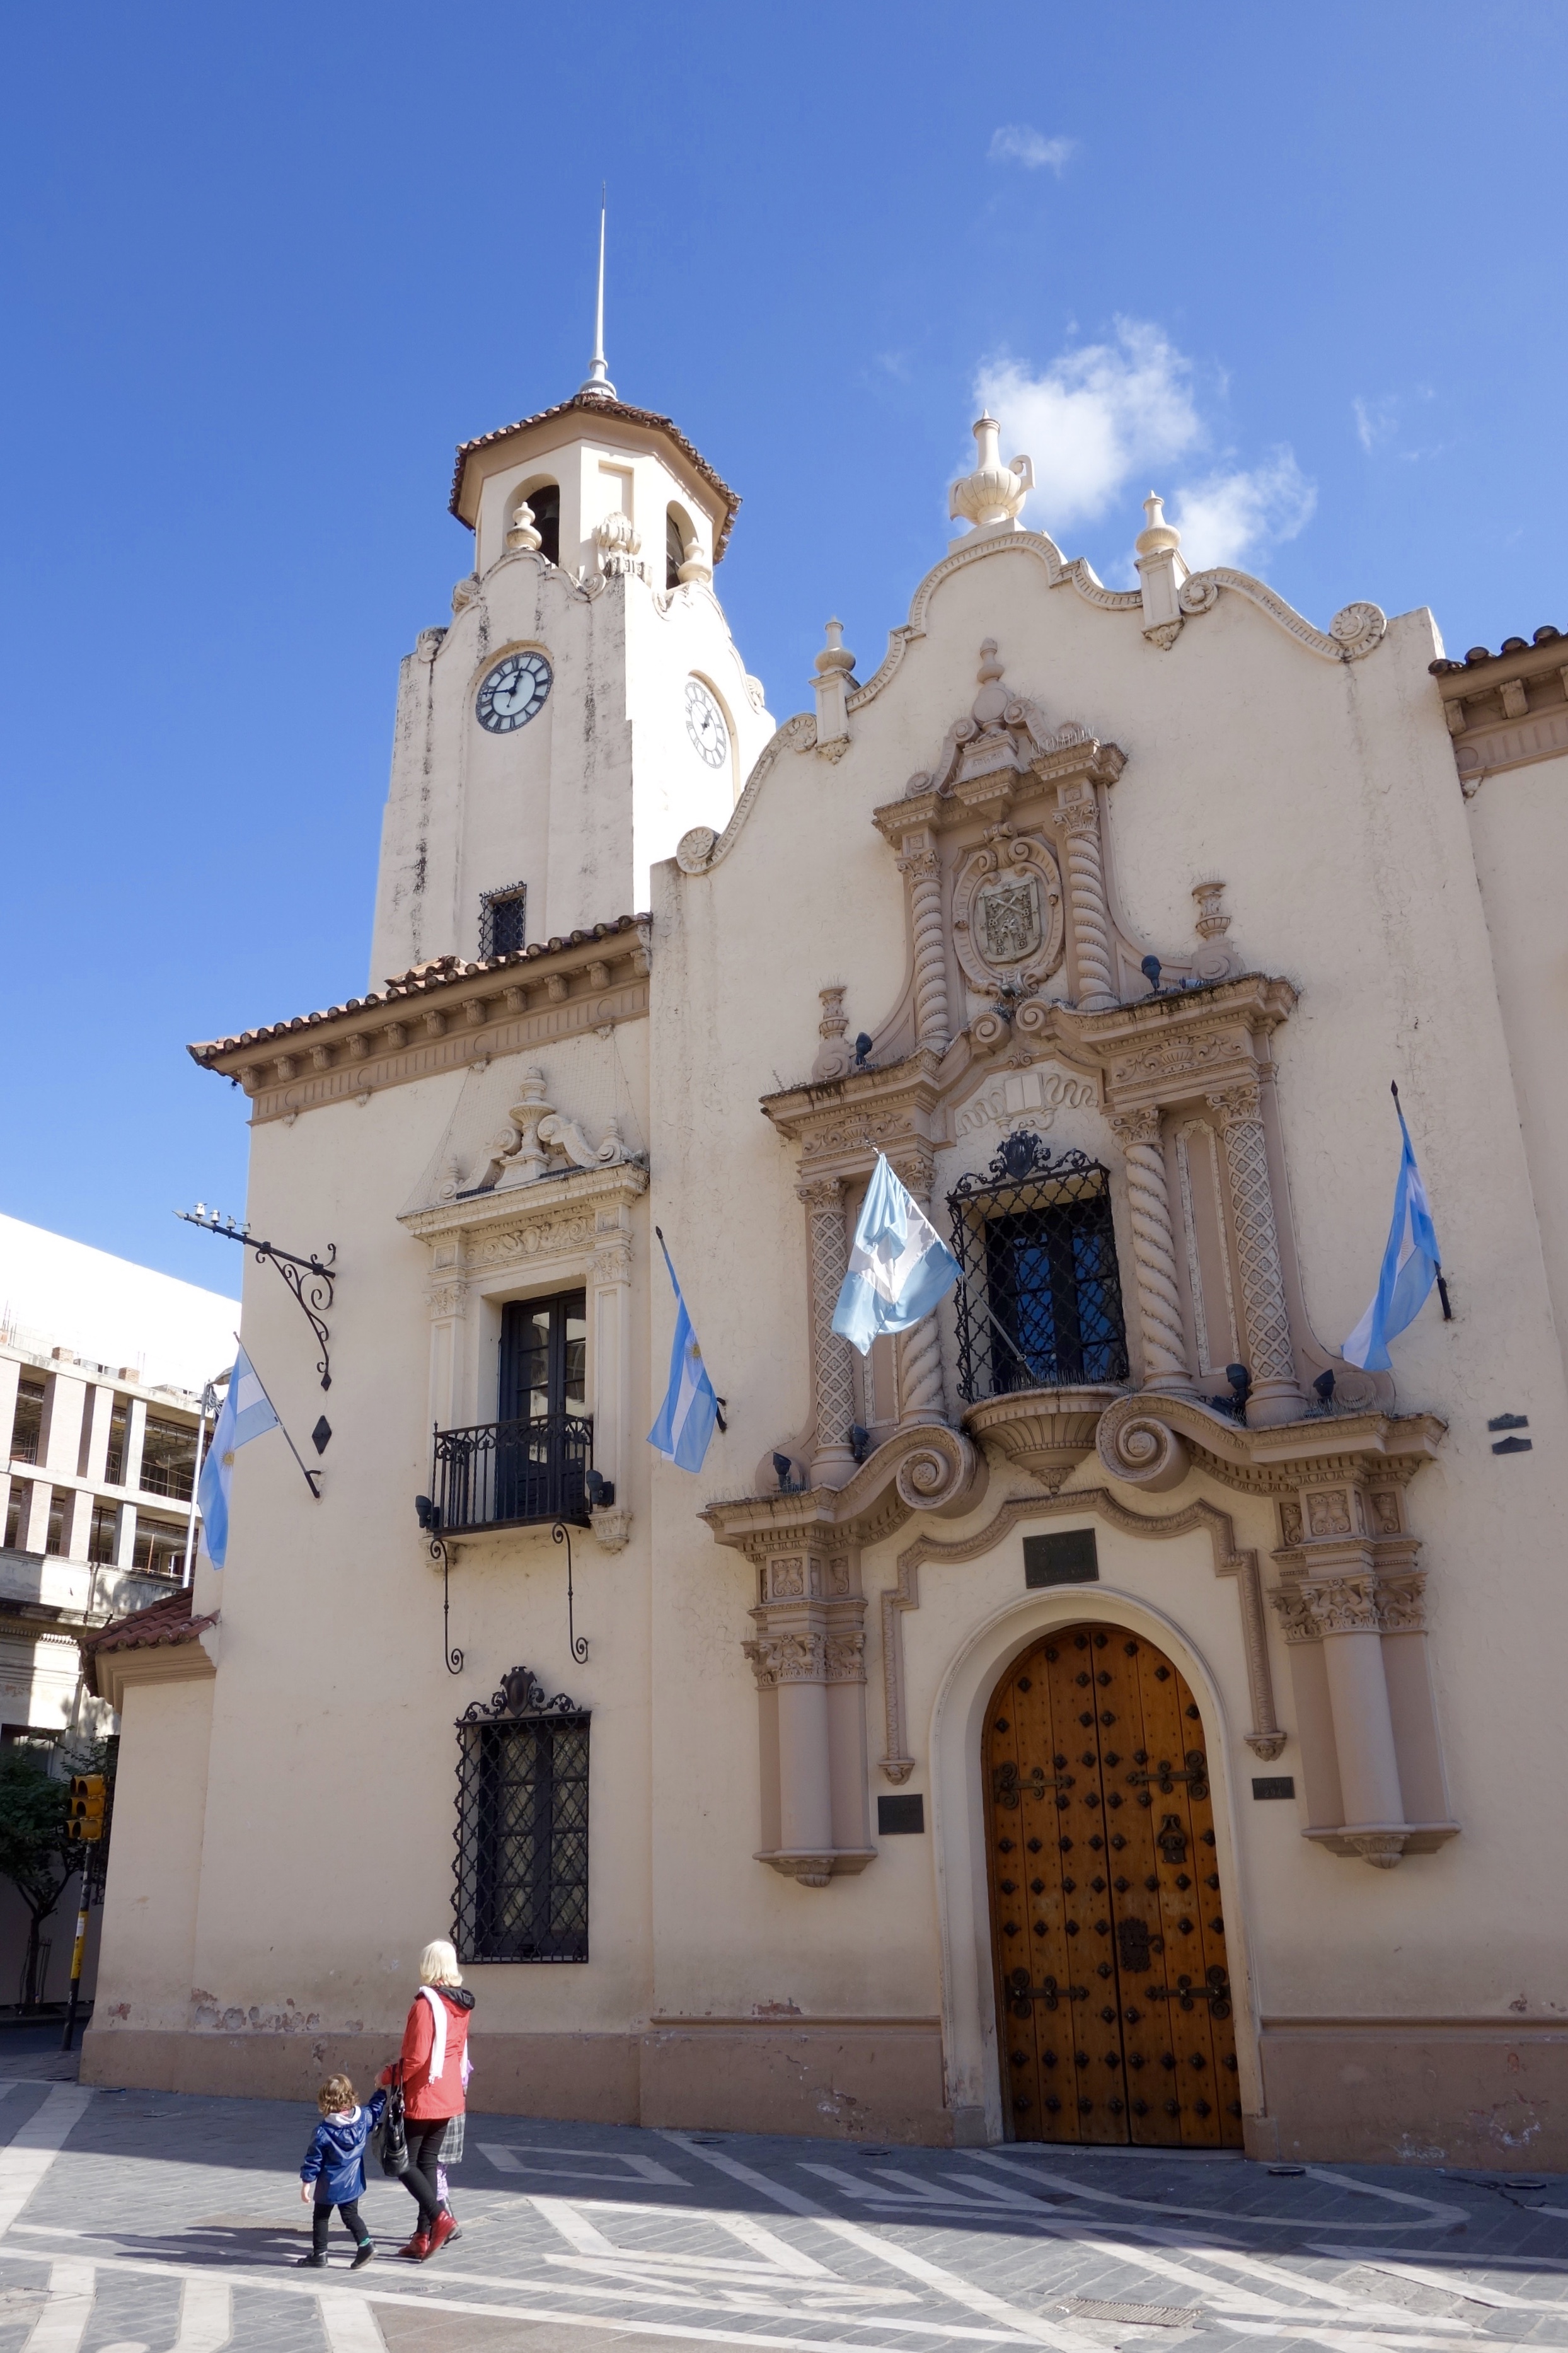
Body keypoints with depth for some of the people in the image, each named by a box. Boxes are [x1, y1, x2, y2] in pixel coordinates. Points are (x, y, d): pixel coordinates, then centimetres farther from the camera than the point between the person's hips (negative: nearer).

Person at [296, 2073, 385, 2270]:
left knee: (321, 2218, 14)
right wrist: (381, 2091, 29)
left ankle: (319, 2254, 17)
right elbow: (376, 2108, 13)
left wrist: (306, 2183, -1)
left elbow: (313, 2161, -12)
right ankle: (365, 2244, 0)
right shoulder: (364, 2119, -9)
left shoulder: (323, 2133, -19)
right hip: (353, 2184, 4)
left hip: (329, 2187, -4)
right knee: (351, 2215, 15)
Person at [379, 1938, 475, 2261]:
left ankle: (440, 2216, -9)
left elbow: (415, 2057, -22)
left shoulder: (425, 2003, -18)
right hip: (449, 2098, 8)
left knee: (403, 2162, 4)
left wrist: (388, 2076, -8)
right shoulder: (460, 2005, 6)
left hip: (421, 2098, -8)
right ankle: (423, 2237, 16)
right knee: (428, 2162, 14)